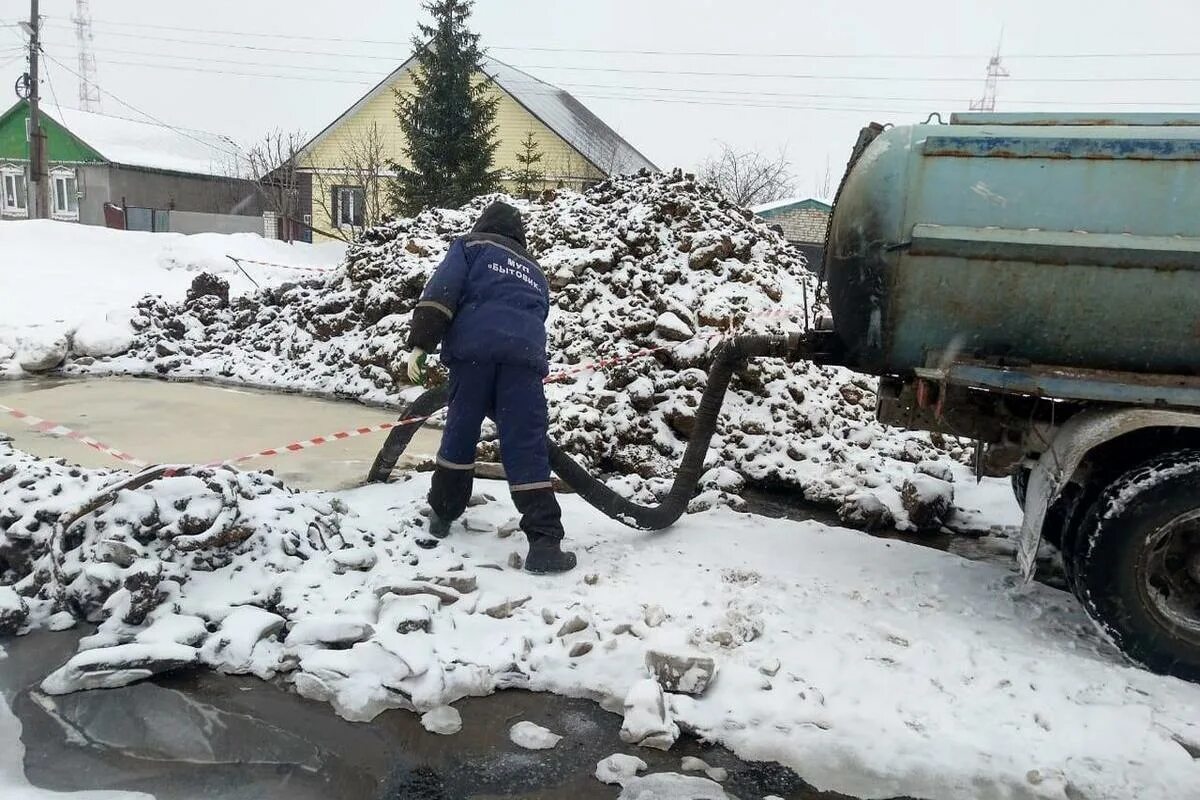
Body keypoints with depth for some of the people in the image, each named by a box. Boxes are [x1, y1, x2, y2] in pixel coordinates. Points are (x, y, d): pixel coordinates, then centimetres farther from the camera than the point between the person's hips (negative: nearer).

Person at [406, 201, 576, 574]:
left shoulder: (471, 246, 23)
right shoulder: (534, 271, 36)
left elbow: (441, 292, 5)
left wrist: (420, 343, -2)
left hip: (474, 347, -2)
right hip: (524, 352, 2)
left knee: (460, 432, 14)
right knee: (527, 447, -2)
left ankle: (442, 514, 29)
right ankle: (544, 542, -9)